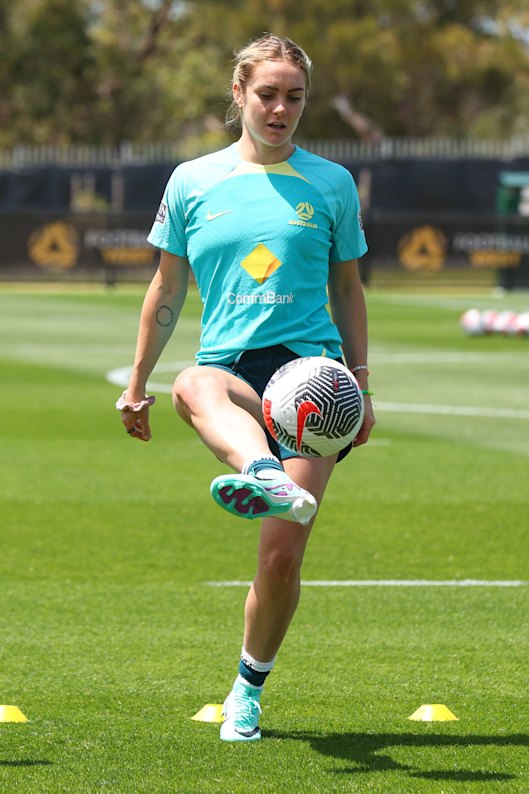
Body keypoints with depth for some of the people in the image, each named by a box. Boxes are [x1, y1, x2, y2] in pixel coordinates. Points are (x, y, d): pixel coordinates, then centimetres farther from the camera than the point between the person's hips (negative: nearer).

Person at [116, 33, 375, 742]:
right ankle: (269, 479, -72)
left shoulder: (331, 184, 12)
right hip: (229, 363, 0)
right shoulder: (193, 182, 12)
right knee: (193, 388, -41)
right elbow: (167, 291, 20)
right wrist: (136, 385, 22)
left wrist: (362, 387, 16)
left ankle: (250, 685, 11)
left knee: (282, 555, -12)